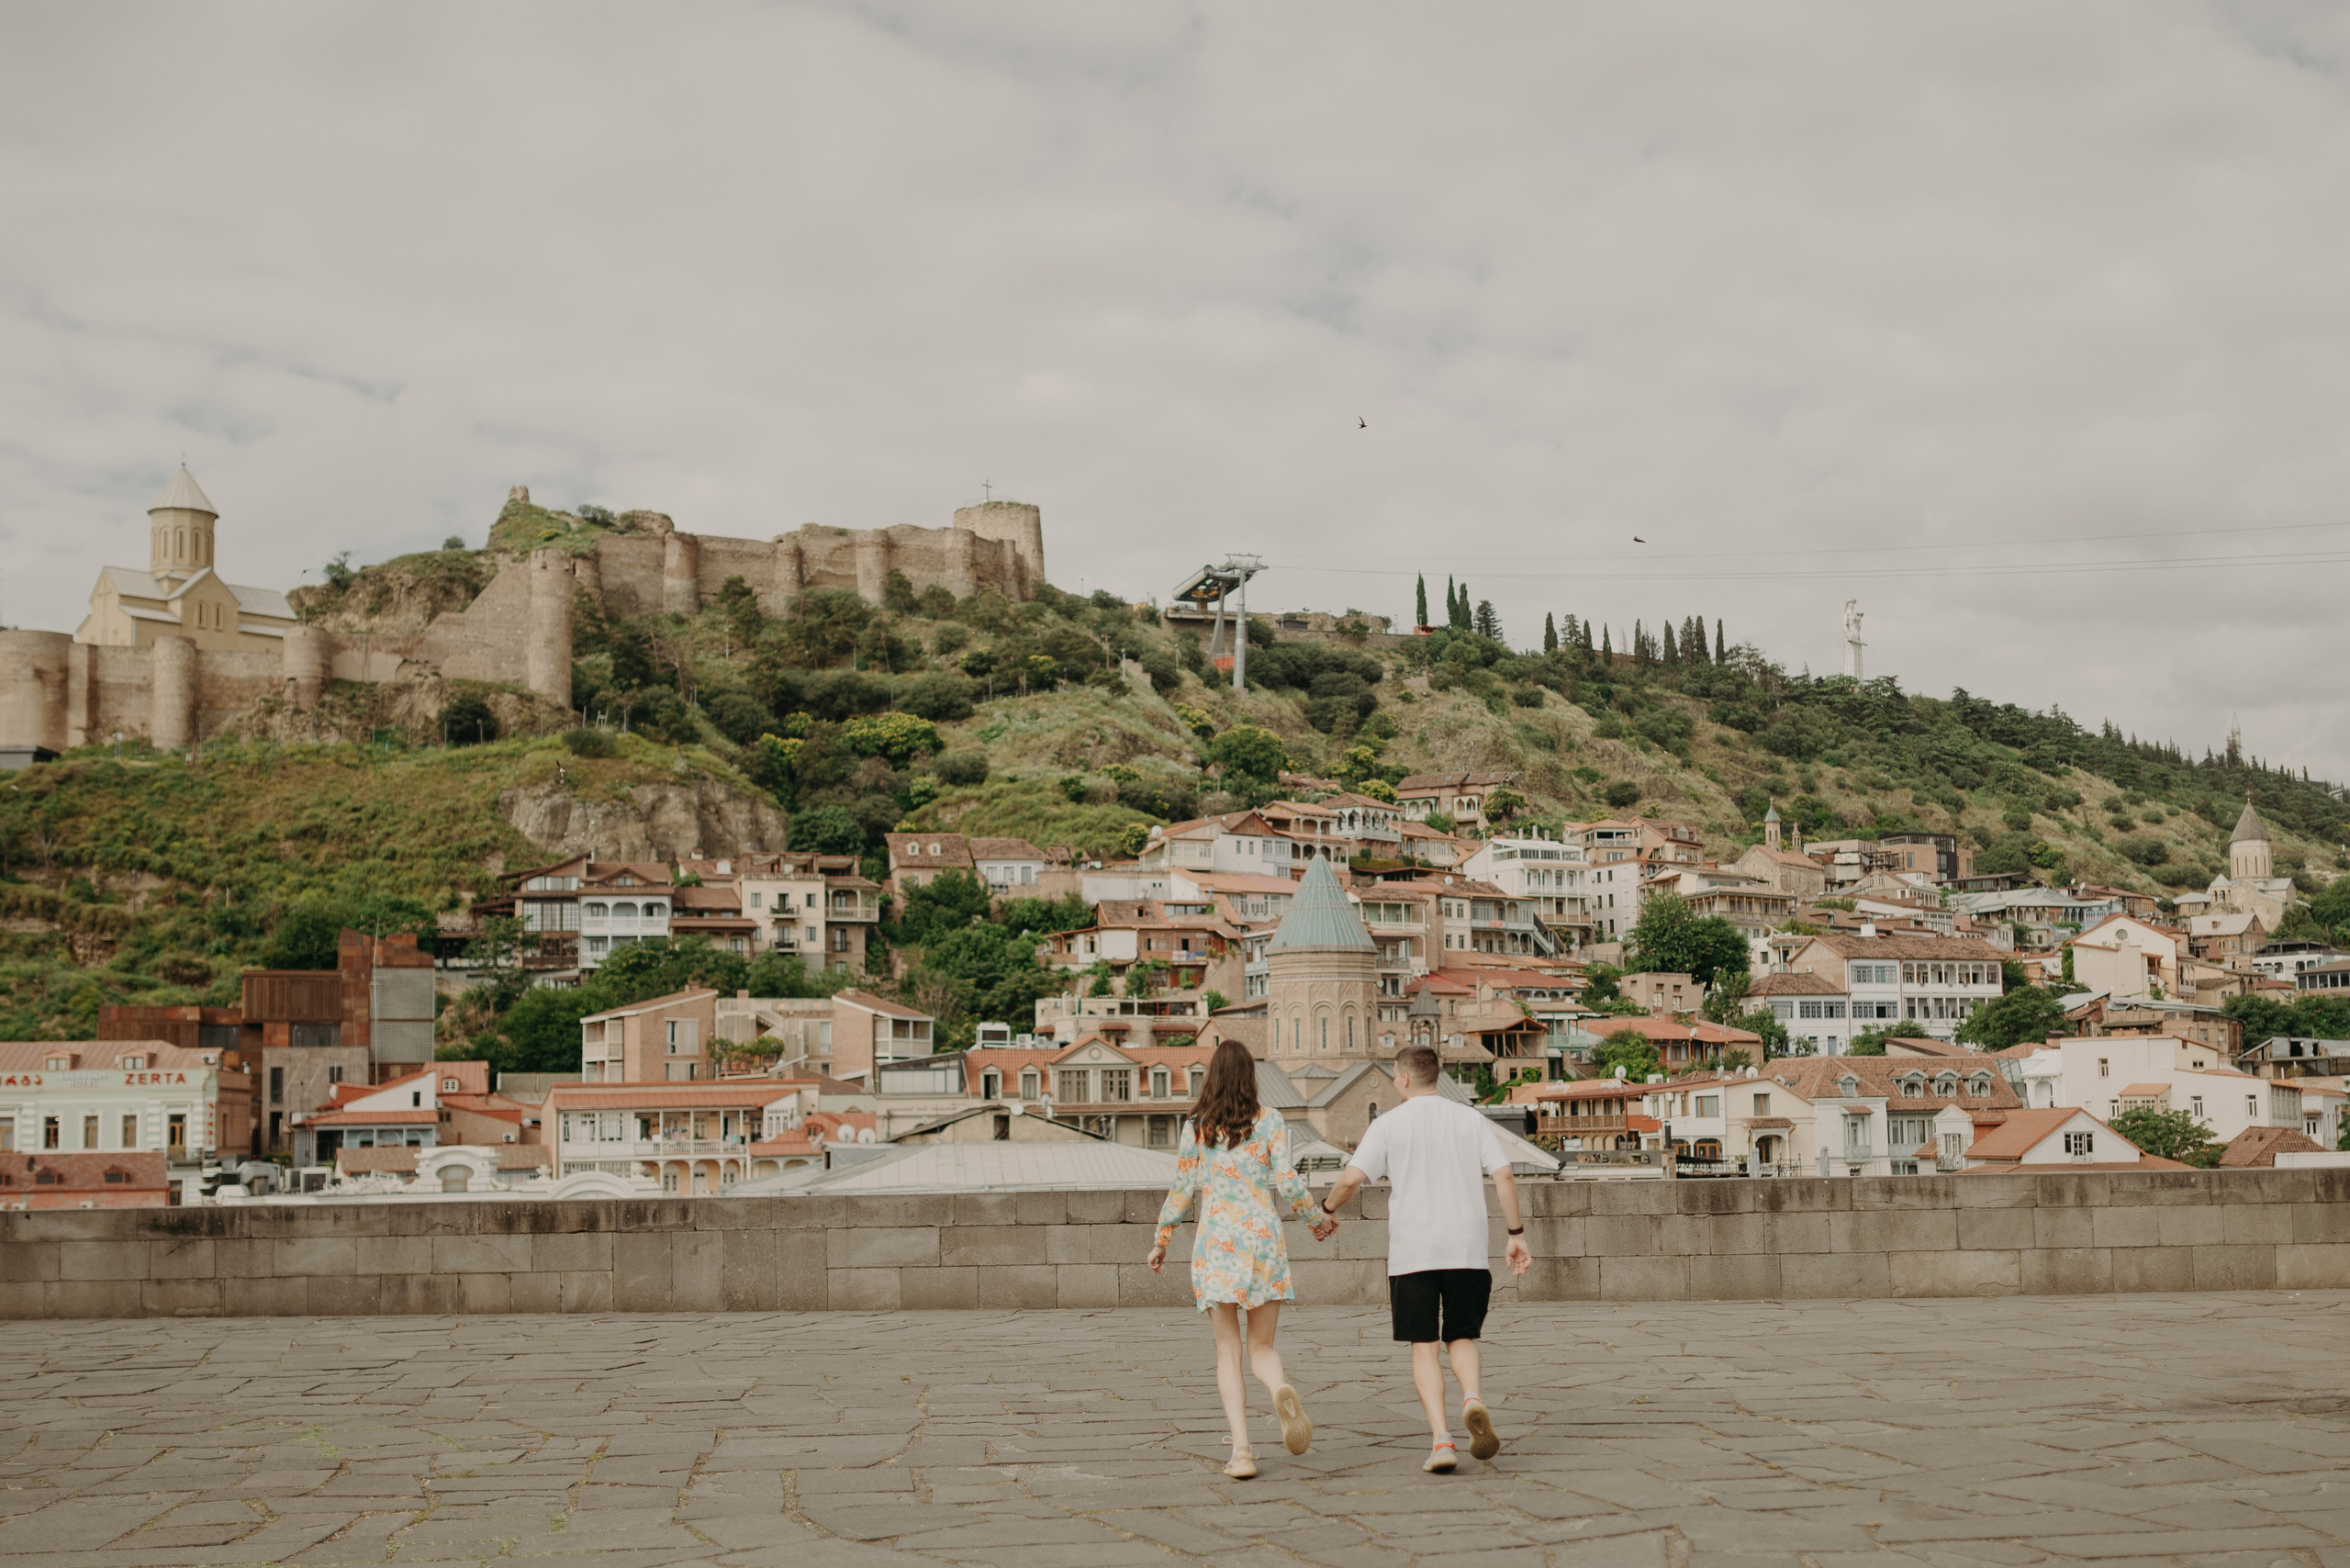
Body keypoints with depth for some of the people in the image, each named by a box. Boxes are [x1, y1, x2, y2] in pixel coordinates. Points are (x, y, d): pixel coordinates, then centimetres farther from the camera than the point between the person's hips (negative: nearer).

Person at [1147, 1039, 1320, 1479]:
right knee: (1262, 1345, 10)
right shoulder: (1270, 1122, 1)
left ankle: (1241, 1450, -6)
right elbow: (1287, 1182, -4)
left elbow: (1182, 1189, 4)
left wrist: (1161, 1240, 16)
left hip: (1216, 1244, 0)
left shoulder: (1197, 1127, 3)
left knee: (1228, 1351, 7)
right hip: (1264, 1239, 0)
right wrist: (1310, 1212, 15)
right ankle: (1282, 1390, -25)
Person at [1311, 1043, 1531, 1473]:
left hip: (1412, 1254, -2)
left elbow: (1351, 1179, -7)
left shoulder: (1388, 1124, 0)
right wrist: (1516, 1234, 7)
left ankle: (1441, 1440, -7)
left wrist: (1328, 1211, 12)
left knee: (1424, 1347, 4)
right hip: (1466, 1249, 2)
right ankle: (1473, 1399, -17)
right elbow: (1504, 1176, 0)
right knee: (1462, 1339, 14)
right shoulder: (1471, 1120, 7)